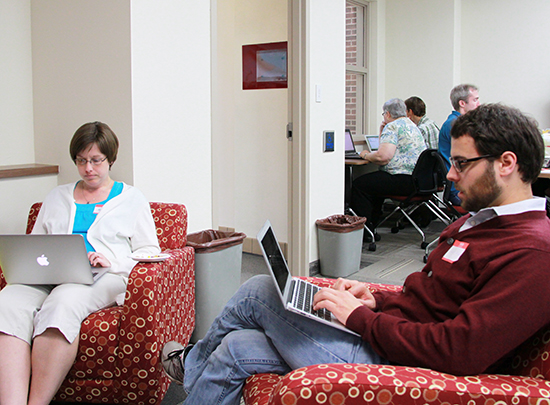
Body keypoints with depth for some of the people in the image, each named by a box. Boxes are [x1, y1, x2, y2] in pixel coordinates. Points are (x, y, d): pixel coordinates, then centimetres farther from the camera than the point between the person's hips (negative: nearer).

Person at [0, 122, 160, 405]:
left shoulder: (131, 198, 16)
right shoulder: (57, 197, 28)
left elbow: (150, 251, 9)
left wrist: (112, 262, -8)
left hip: (103, 277, -3)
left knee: (63, 302, -38)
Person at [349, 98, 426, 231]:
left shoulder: (392, 127, -9)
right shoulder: (411, 125, 23)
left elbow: (383, 157, -21)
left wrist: (366, 155, -3)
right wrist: (382, 133, 22)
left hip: (404, 180, -11)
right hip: (418, 180, 11)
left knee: (359, 184, -7)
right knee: (375, 181, 29)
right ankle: (373, 223, 30)